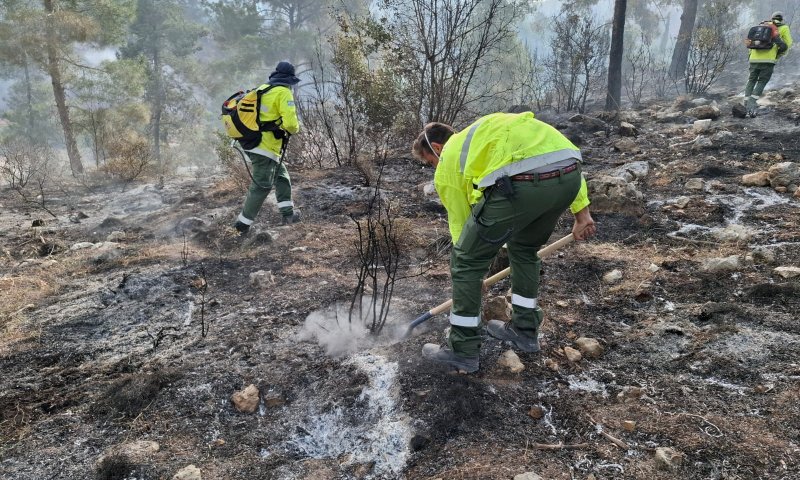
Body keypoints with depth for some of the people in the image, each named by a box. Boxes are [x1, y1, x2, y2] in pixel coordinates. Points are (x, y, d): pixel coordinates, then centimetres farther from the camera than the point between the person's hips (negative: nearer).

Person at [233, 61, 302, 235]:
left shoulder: (261, 89, 12)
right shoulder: (284, 93, -11)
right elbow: (290, 123, -20)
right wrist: (295, 129, 3)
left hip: (252, 142, 9)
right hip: (266, 147, -9)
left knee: (281, 175, 19)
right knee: (261, 186, -1)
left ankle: (288, 213, 19)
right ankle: (243, 223, 3)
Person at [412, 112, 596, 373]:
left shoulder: (448, 164, 20)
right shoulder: (490, 127, 35)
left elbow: (460, 226, 26)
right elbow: (560, 154, 26)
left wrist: (474, 278, 40)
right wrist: (581, 210, 26)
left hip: (521, 184, -7)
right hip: (569, 175, 7)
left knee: (465, 261, 12)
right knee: (525, 249, 31)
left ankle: (462, 351, 21)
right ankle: (525, 330, 41)